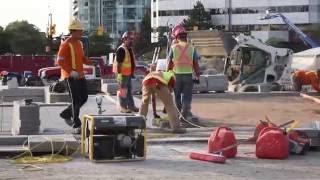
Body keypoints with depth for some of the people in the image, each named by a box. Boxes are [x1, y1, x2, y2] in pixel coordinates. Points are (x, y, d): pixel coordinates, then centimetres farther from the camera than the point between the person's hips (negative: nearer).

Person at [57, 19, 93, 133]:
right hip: (70, 77, -8)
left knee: (84, 98, 10)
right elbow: (60, 61, -18)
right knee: (76, 100, -7)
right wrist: (71, 72, -27)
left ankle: (66, 114, 29)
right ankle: (76, 125, 1)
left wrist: (92, 62, 2)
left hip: (80, 75, 8)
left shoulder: (79, 43, 13)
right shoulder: (66, 45, -13)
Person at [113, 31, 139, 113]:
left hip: (128, 73, 10)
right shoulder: (121, 49, -18)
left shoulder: (129, 49, 12)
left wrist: (132, 73, 20)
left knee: (129, 89, 15)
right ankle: (123, 107, 4)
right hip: (123, 73, -10)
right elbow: (118, 63, -22)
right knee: (123, 90, -3)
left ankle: (131, 105, 24)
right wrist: (119, 74, -25)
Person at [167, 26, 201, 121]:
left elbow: (170, 63, -1)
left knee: (177, 96, 15)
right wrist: (197, 76, 8)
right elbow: (195, 63, 1)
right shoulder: (191, 48, 1)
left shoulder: (173, 47, -1)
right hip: (188, 74, 0)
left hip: (177, 75, 0)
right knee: (187, 96, 5)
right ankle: (186, 113, -1)